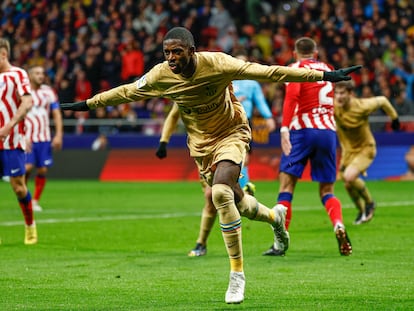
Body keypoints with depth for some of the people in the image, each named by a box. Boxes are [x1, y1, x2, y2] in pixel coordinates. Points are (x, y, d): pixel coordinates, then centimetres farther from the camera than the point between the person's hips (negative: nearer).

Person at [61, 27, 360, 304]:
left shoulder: (216, 63, -25)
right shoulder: (160, 75, -14)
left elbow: (266, 72, -23)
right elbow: (126, 91, 4)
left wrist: (323, 75, -25)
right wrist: (87, 104, 10)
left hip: (231, 134, -4)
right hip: (201, 142, 5)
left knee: (220, 191, -27)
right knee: (237, 202, 9)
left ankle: (237, 274, -18)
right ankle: (275, 216, 47)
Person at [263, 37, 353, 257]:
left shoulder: (296, 68, 3)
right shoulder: (327, 69, 19)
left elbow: (292, 95, -13)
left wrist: (284, 127, -21)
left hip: (303, 130, -4)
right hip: (329, 130, 4)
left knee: (287, 184, -1)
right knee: (326, 190, 9)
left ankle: (280, 243, -9)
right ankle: (338, 225, -19)